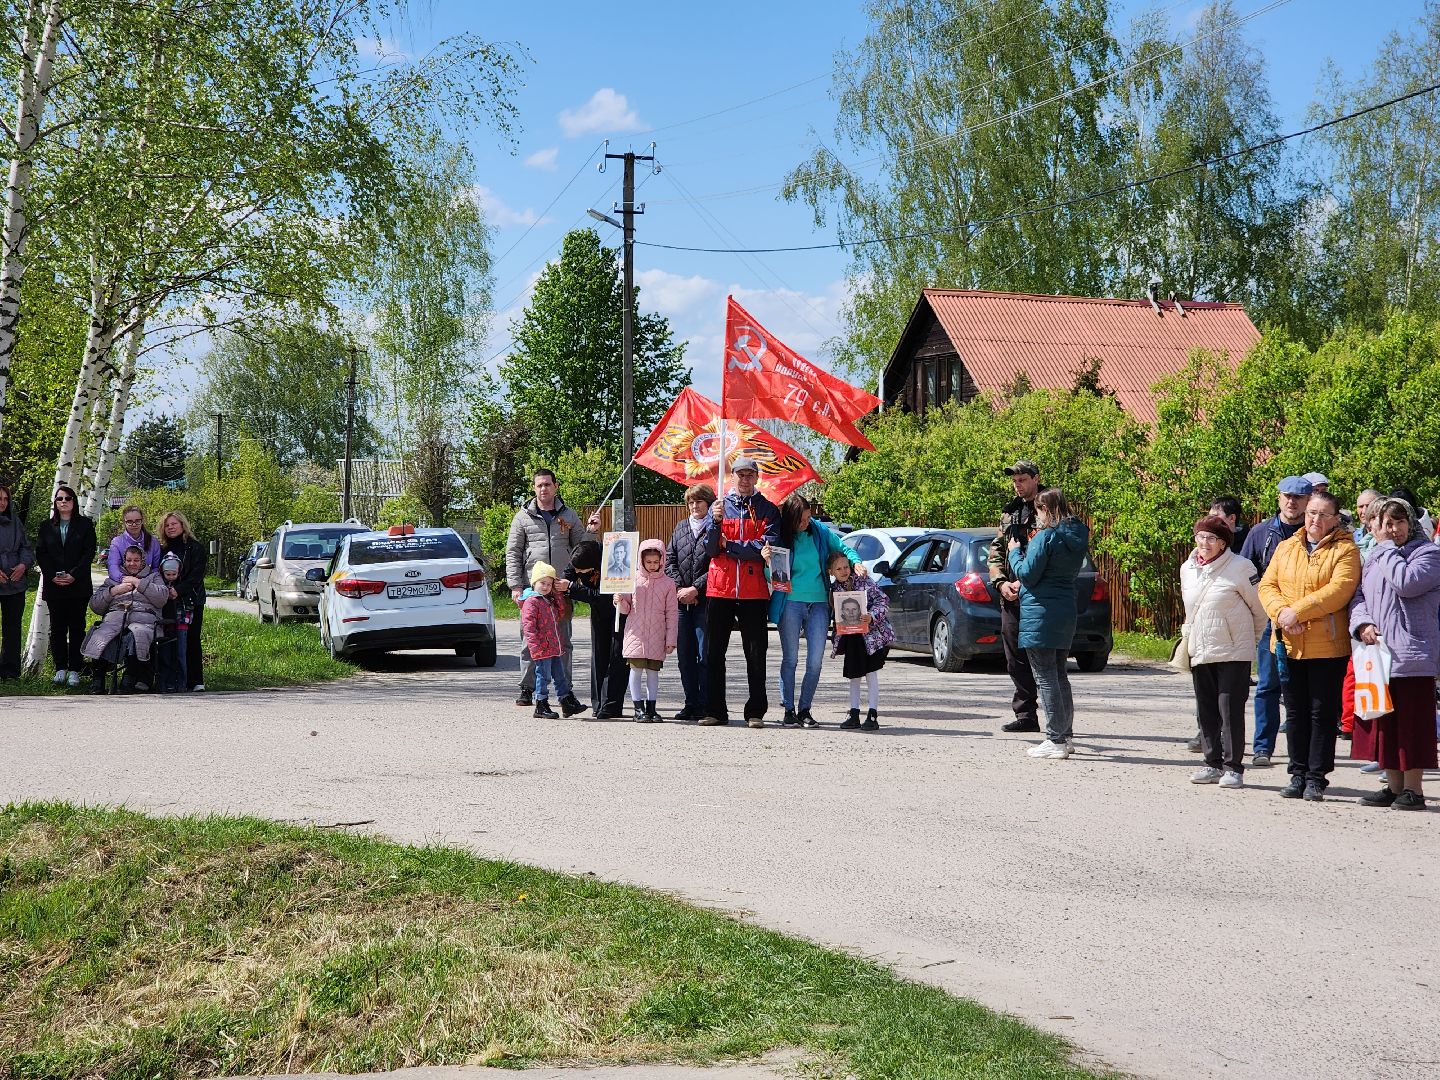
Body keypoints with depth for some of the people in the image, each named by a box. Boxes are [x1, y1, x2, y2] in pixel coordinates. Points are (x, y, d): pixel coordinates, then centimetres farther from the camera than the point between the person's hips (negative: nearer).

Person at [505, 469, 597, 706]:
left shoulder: (568, 515, 13)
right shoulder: (523, 517, 8)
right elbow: (512, 553, 5)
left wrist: (591, 531, -4)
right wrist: (515, 585, -4)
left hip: (562, 587, 1)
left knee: (563, 640, 4)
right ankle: (527, 689, 6)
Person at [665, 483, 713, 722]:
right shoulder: (680, 529, 16)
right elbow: (669, 561, 12)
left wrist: (695, 589, -12)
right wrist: (680, 589, -2)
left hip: (705, 600, -6)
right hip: (682, 601, 6)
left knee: (705, 655, -6)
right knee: (685, 655, 6)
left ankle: (705, 704, -2)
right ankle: (691, 704, 13)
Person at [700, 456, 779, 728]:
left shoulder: (767, 510, 5)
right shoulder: (718, 506, 10)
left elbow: (768, 547, -9)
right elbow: (709, 550, 2)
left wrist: (729, 545, -9)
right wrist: (715, 522, -15)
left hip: (753, 591, -2)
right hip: (719, 588, 2)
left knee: (756, 653, 1)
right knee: (714, 652, 2)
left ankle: (756, 711, 5)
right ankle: (715, 711, 8)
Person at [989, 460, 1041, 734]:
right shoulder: (1009, 512, 18)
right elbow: (995, 552, 18)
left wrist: (1025, 582, -15)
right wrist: (1001, 582, 2)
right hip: (1011, 597, 7)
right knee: (1016, 660, 8)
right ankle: (1026, 715, 15)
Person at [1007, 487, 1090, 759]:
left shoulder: (1046, 537, -16)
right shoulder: (1078, 538, 9)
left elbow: (1027, 574, -15)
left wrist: (1015, 552, 2)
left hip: (1040, 614, -8)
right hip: (1066, 613, 8)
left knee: (1045, 678, -4)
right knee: (1060, 675, 18)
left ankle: (1055, 740, -5)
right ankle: (1065, 735, 22)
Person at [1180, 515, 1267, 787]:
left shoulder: (1240, 567, -10)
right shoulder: (1188, 569, 9)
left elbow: (1258, 608, -1)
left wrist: (1252, 639, 8)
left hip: (1233, 652, -6)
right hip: (1199, 652, 6)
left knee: (1231, 710, -6)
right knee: (1206, 711, 9)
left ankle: (1233, 767, -1)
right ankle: (1213, 763, 18)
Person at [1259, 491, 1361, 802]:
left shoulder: (1345, 550, -3)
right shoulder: (1286, 548, 14)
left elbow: (1340, 589, -17)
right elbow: (1267, 585, 7)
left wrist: (1298, 612, -20)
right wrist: (1280, 611, -14)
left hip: (1327, 645, -5)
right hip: (1289, 644, 5)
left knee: (1323, 713, 0)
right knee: (1296, 712, 10)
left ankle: (1317, 778, 5)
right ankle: (1298, 774, 17)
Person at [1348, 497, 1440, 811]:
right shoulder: (1374, 559, 18)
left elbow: (1406, 583, -19)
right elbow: (1358, 596, 13)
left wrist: (1388, 548, -8)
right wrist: (1362, 623, -6)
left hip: (1411, 653, -7)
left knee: (1411, 721, -4)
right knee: (1383, 722, 10)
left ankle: (1413, 788, 2)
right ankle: (1394, 786, 19)